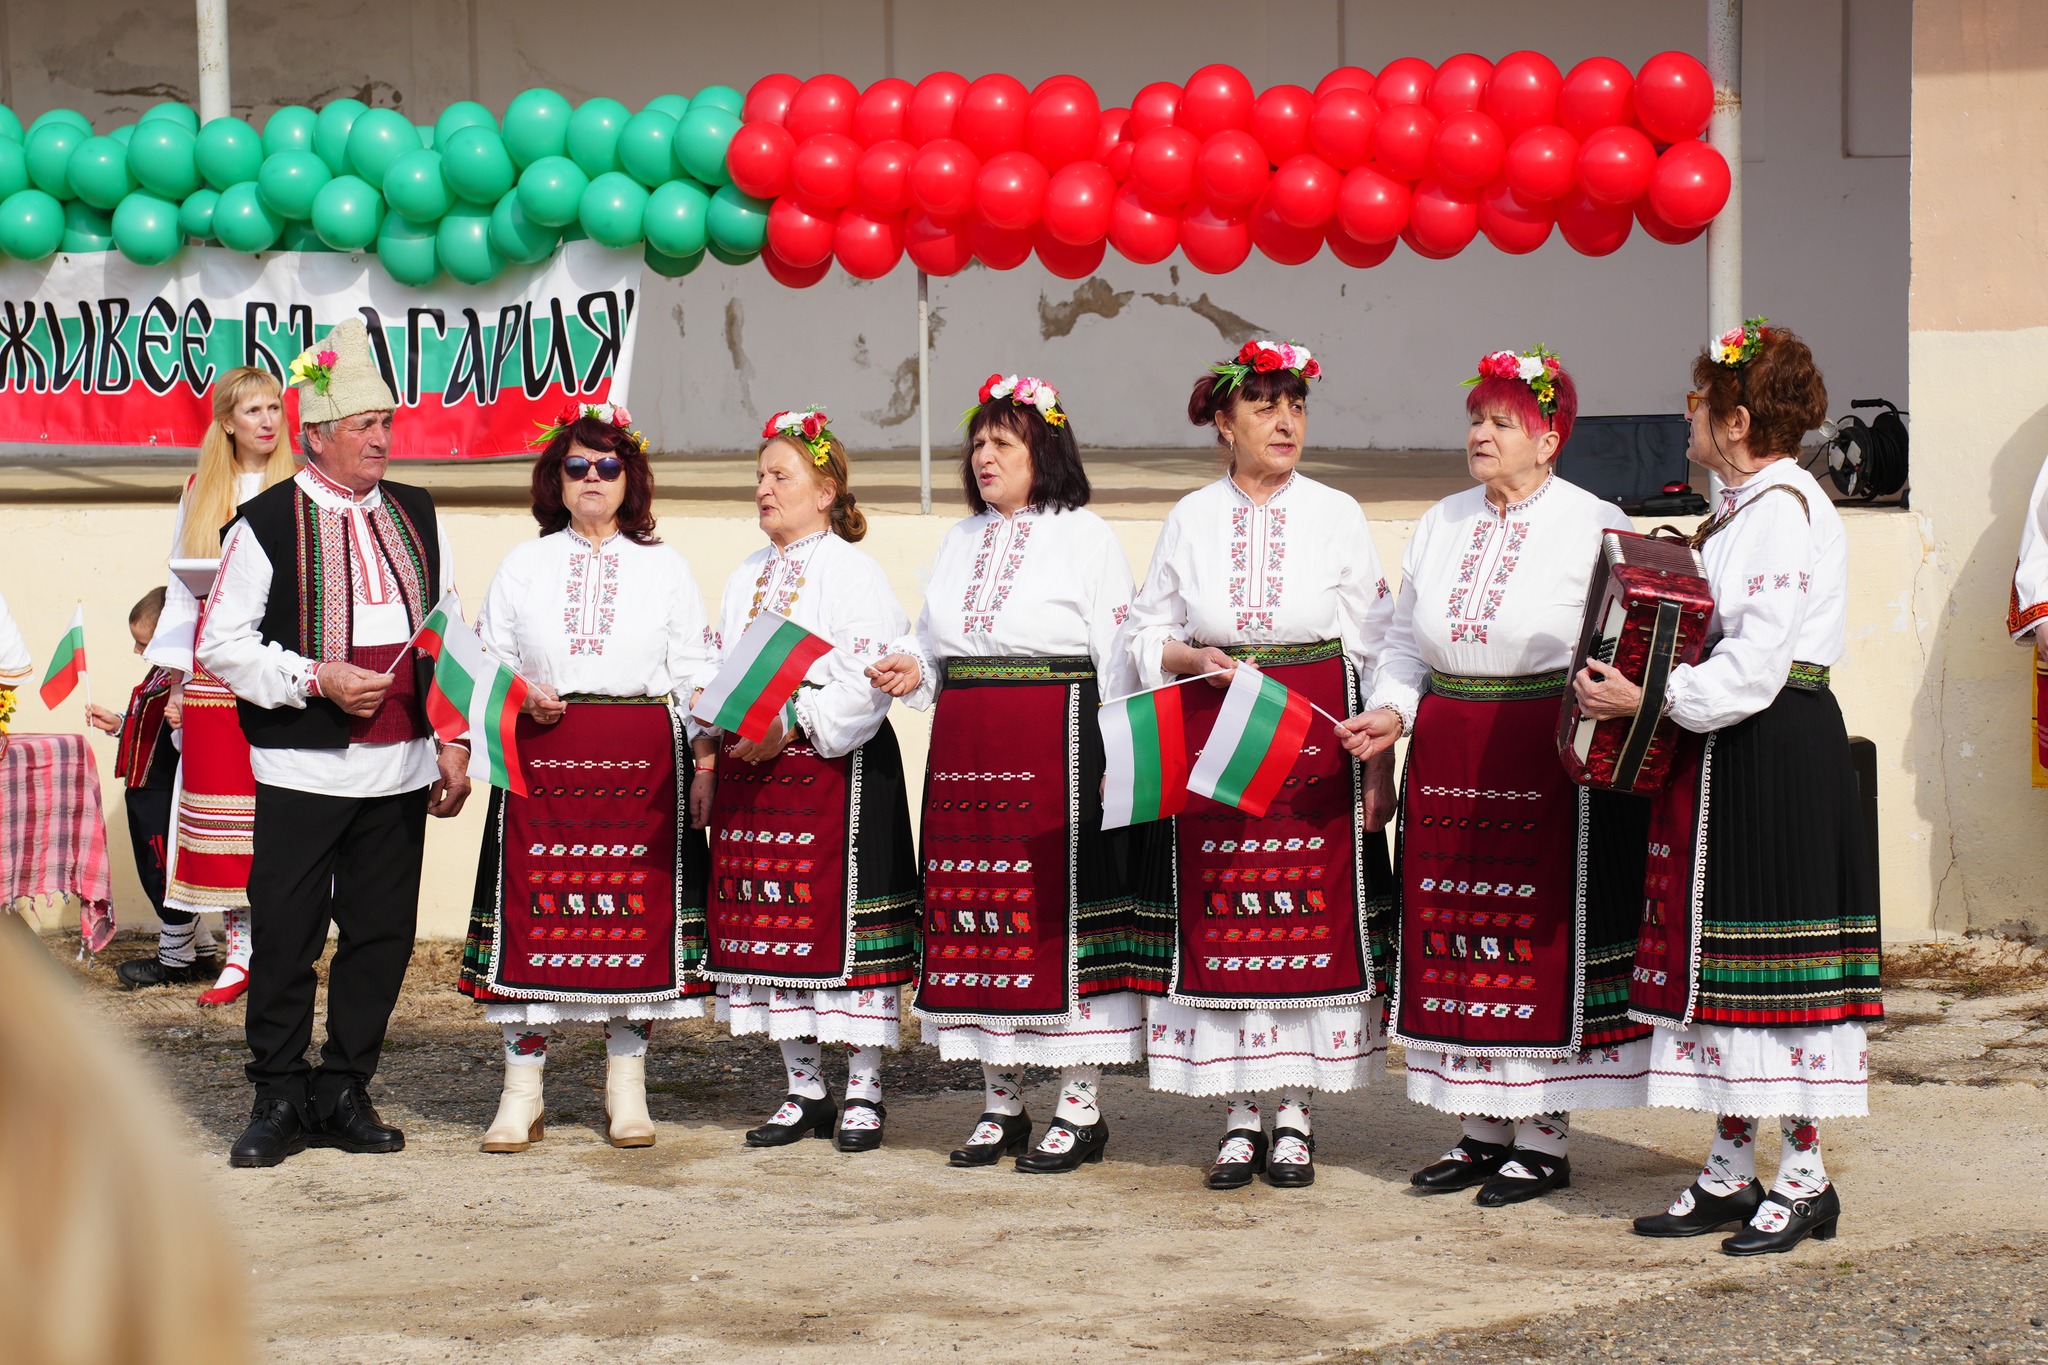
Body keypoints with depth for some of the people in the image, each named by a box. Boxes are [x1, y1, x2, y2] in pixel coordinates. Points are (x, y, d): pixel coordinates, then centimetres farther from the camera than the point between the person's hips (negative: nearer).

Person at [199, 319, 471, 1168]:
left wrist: (454, 744, 8)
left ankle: (343, 1095, 18)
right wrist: (317, 678, -14)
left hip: (400, 769, 4)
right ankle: (279, 1101, 10)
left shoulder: (416, 517, 12)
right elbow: (222, 644, -4)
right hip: (302, 769, -4)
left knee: (381, 935, 7)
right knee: (285, 937, -2)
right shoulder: (266, 524, -3)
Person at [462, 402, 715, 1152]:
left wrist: (705, 759, -2)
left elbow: (692, 674, 8)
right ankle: (521, 1091, 4)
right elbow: (486, 660, 14)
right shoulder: (523, 565, 13)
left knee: (637, 911, -1)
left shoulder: (665, 568, 11)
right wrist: (519, 696, -7)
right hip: (541, 754, 0)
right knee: (533, 912, -4)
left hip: (642, 759, 0)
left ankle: (627, 1088, 10)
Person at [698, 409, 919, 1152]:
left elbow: (868, 678, -14)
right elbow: (718, 666, 20)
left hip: (835, 765, -7)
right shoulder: (748, 575, 18)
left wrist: (791, 724, -20)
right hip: (751, 767, 7)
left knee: (844, 922, -5)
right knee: (769, 922, 7)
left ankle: (864, 1092, 3)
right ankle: (804, 1090, 16)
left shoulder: (852, 571, -5)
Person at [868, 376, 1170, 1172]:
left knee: (1061, 911, -5)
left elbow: (1116, 658, -5)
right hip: (965, 749, 6)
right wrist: (914, 671, 3)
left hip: (1056, 746, -6)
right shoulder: (961, 540, 18)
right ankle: (1000, 1101, 15)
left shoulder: (1085, 537, -1)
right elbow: (935, 639, 26)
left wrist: (1113, 761, -13)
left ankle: (1081, 1106, 2)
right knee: (976, 914, 5)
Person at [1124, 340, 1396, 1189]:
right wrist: (1195, 659, -10)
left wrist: (1381, 765, -3)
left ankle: (1295, 1113, 8)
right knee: (1222, 922, 0)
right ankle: (1242, 1115, 9)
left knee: (1311, 918, -2)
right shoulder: (1190, 520, 8)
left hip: (1314, 742, -1)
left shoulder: (1337, 516, 4)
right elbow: (1147, 634, 12)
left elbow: (1375, 651, 3)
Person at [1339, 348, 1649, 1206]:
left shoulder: (1595, 527, -3)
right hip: (1447, 763, 6)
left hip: (1548, 764, -6)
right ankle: (1483, 1128, 17)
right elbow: (1406, 641, 19)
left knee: (1542, 939, -2)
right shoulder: (1441, 525, 14)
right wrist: (1392, 713, 3)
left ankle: (1545, 1138, 7)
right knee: (1456, 940, 6)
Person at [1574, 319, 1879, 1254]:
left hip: (1776, 757, -10)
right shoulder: (1739, 507, 14)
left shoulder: (1785, 510, -15)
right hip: (1720, 755, 10)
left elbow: (1754, 668, -22)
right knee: (1714, 958, 10)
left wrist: (1645, 700, -20)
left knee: (1769, 959, -5)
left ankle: (1804, 1178, 3)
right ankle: (1730, 1171, 17)